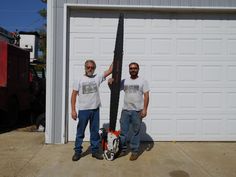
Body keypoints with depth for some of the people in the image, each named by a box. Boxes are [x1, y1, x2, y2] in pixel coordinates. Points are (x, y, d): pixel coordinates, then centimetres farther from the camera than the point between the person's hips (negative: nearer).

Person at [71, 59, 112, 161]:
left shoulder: (97, 78, 5)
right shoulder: (79, 80, -1)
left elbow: (109, 71, -1)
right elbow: (74, 95, -2)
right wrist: (73, 110, -8)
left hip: (95, 109, 2)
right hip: (83, 110, -2)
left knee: (95, 132, 11)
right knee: (80, 132, 7)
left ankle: (95, 151, 24)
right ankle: (77, 152, 19)